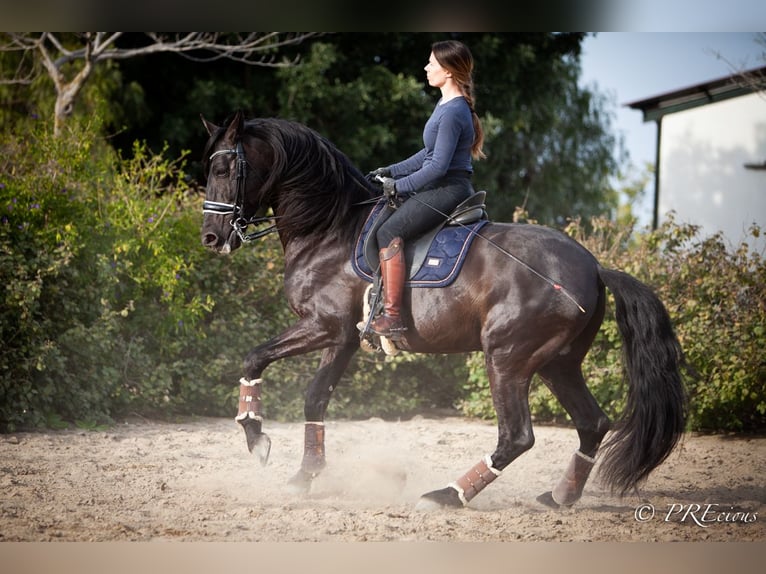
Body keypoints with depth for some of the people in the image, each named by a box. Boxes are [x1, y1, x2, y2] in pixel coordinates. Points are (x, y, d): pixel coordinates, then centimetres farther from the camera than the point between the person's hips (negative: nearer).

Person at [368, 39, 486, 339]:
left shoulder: (453, 113, -19)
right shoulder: (446, 105, 15)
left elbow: (438, 166, -21)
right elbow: (429, 154, 22)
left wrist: (400, 186, -13)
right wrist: (392, 171, 16)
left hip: (448, 189, -11)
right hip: (440, 188, 11)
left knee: (389, 232, -22)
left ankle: (392, 315, -26)